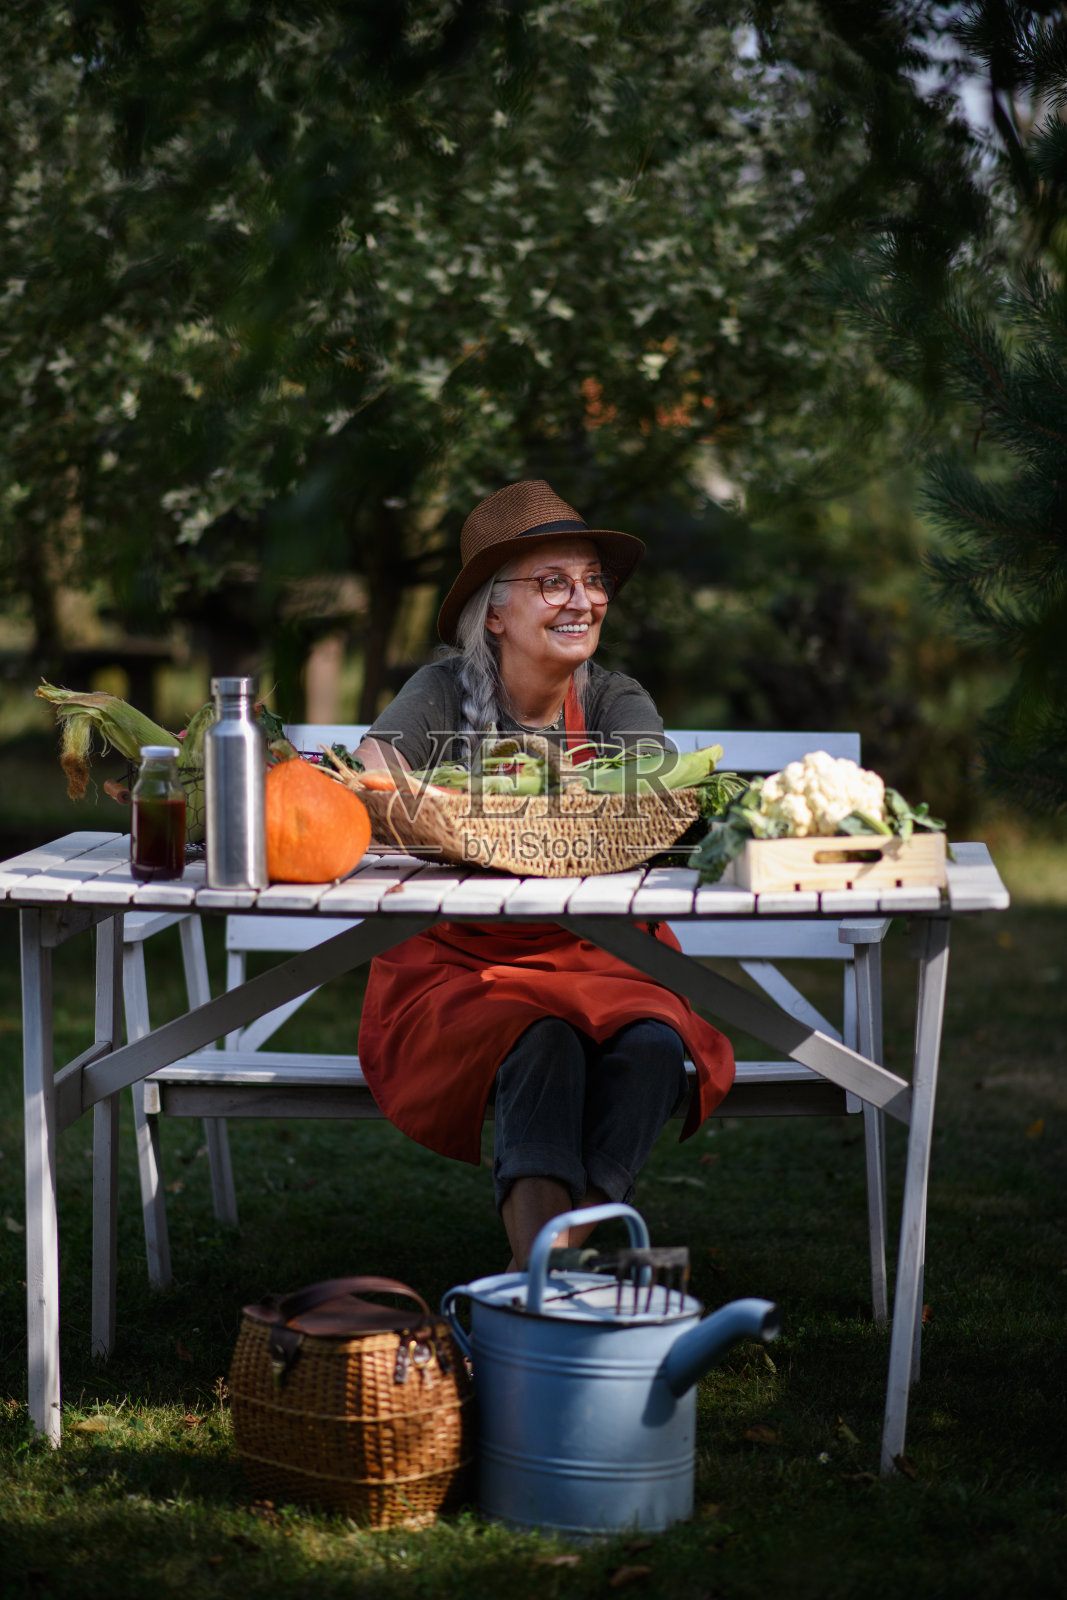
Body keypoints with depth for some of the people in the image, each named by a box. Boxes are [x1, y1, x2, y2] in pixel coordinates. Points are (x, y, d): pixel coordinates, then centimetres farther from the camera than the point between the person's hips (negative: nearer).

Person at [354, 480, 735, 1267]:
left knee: (651, 1046, -29)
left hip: (598, 961, 2)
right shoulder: (446, 695, -3)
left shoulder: (614, 701, 2)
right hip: (460, 971, -2)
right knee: (541, 1043, -33)